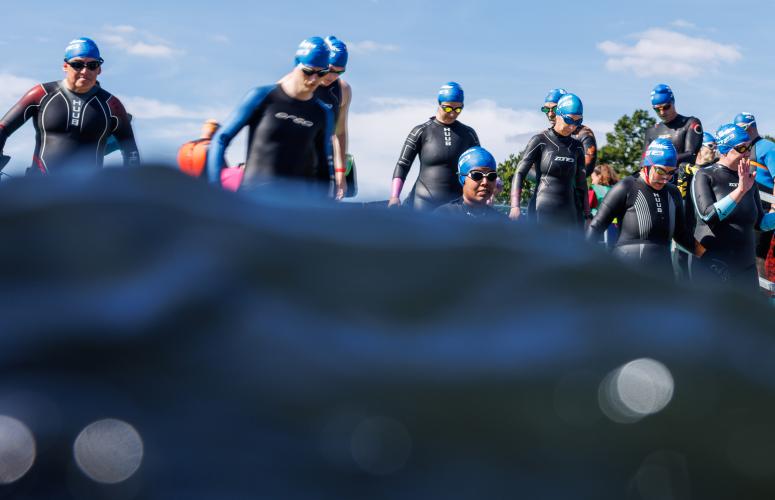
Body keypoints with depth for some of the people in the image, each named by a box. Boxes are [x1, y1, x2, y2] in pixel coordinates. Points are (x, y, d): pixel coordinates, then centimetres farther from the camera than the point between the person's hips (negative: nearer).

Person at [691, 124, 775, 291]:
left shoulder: (748, 178, 13)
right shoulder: (705, 176, -3)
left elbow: (760, 222, 19)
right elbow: (707, 215, -18)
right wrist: (740, 190, -24)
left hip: (746, 267, 5)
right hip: (711, 266, -5)